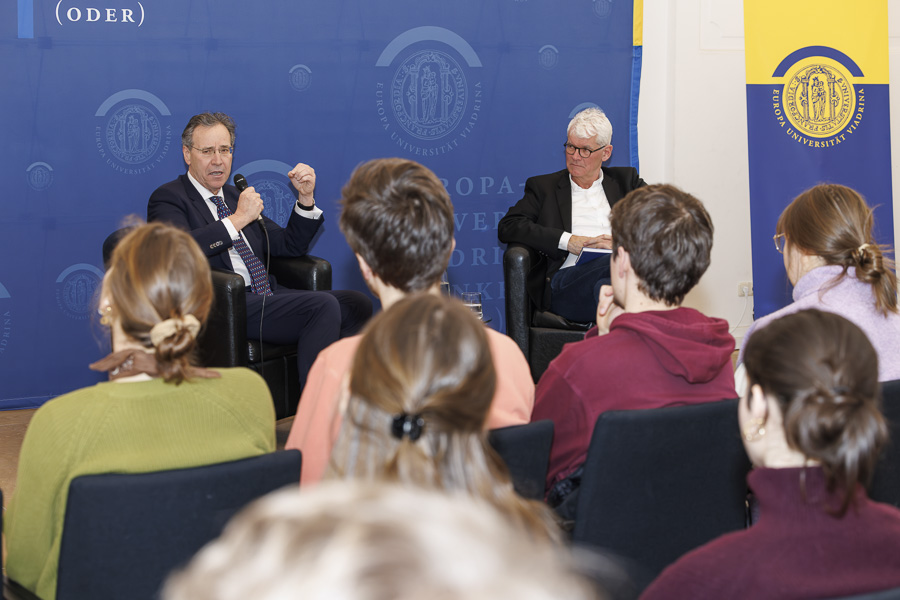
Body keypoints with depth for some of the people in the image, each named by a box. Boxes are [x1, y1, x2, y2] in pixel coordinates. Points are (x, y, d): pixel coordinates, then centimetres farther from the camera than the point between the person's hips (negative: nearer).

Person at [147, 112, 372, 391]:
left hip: (269, 298, 8)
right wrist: (238, 219, -16)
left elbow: (290, 247, 26)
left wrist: (306, 197, 11)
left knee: (356, 303, -15)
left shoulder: (236, 197, 27)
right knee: (323, 306, -28)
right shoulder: (169, 198, 4)